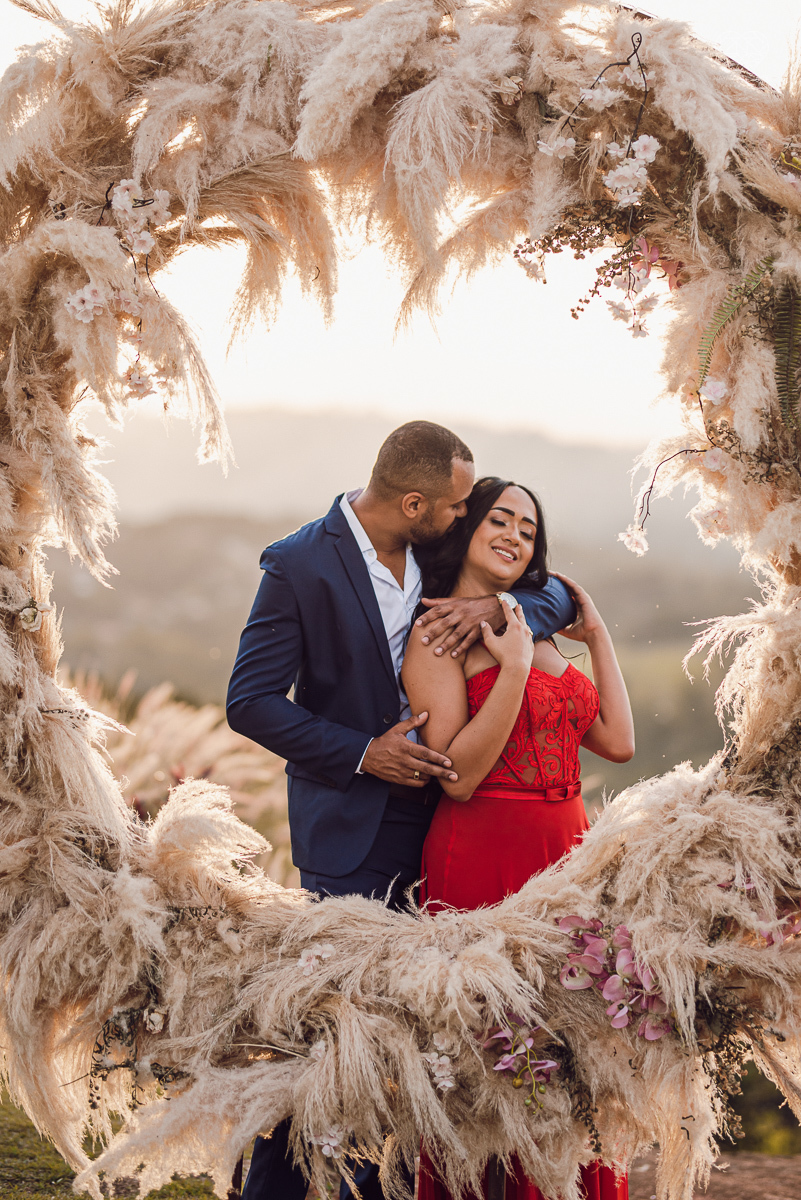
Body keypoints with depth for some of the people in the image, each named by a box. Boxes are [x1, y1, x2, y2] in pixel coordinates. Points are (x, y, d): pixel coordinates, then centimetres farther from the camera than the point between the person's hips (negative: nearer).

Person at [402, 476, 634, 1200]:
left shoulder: (536, 633, 14)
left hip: (563, 861, 7)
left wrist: (597, 634, 11)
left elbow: (618, 741, 7)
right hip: (484, 862, -7)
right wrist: (515, 668, -20)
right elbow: (458, 775, -16)